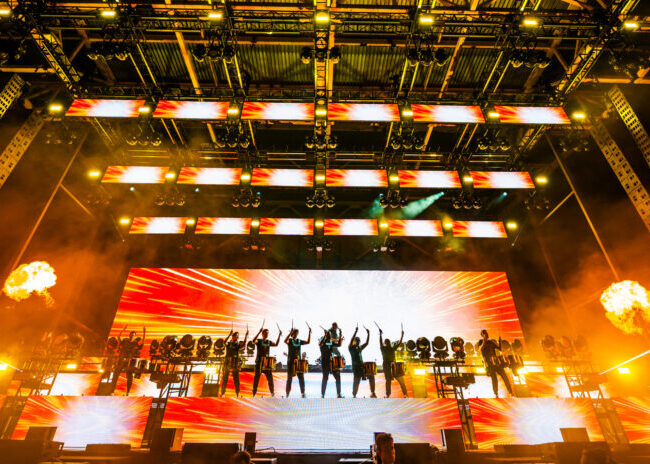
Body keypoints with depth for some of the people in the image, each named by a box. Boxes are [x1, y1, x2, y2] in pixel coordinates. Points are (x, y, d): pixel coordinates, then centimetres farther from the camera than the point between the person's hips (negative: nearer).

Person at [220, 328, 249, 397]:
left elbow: (243, 344, -13)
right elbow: (225, 342, -19)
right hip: (227, 363, -1)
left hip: (235, 364, 1)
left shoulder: (238, 344, 7)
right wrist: (229, 335, -33)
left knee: (236, 379, 0)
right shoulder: (228, 343, 4)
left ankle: (237, 393, 6)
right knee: (225, 379, 3)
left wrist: (246, 336, -22)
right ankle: (223, 393, 12)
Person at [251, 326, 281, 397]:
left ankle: (272, 392, 9)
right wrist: (259, 332, -33)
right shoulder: (258, 341, -3)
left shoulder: (269, 342, 11)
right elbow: (253, 341, -23)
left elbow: (276, 344, 5)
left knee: (270, 377, 1)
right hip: (259, 362, -3)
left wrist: (279, 335, -4)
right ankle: (254, 392, 12)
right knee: (257, 377, 1)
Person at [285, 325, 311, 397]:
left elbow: (308, 342, 4)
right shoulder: (289, 340, -2)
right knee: (289, 378, 2)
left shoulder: (299, 341, 11)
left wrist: (309, 333, -4)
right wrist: (290, 333, -35)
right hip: (291, 361, -3)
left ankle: (303, 393, 6)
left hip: (299, 362, 4)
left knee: (301, 377, 0)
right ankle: (287, 393, 11)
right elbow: (285, 341, -24)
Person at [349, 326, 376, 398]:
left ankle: (372, 393, 9)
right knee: (356, 380, -9)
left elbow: (367, 343, 15)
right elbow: (351, 340, -20)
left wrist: (368, 334, 4)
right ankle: (354, 395, 6)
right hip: (356, 367, -7)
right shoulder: (351, 348, -2)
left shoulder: (360, 348, 17)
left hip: (362, 366, 7)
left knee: (371, 376, 0)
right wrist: (356, 331, -29)